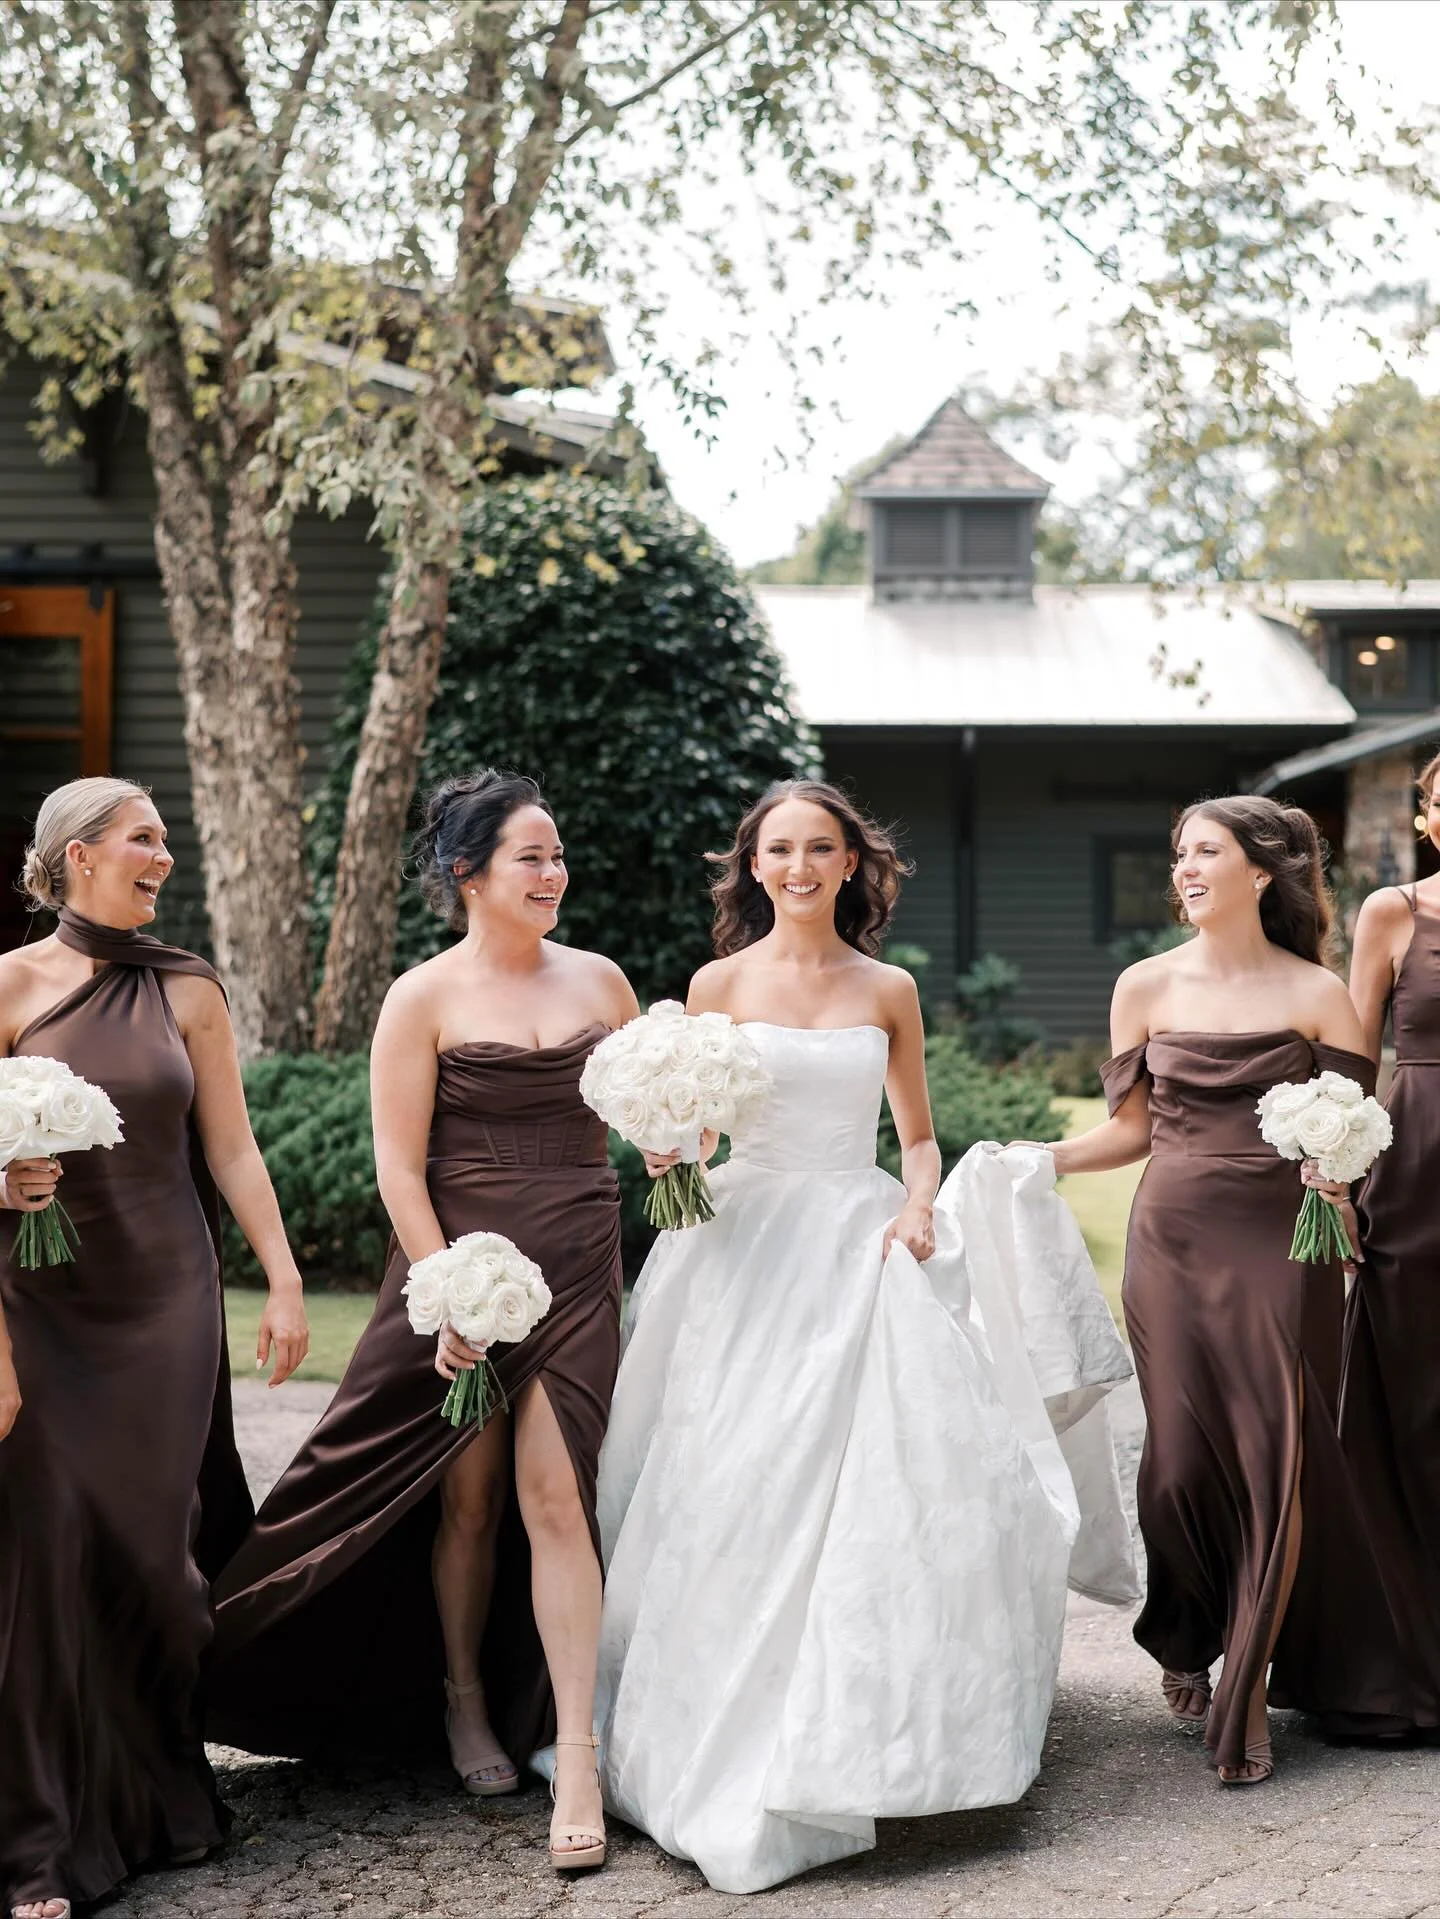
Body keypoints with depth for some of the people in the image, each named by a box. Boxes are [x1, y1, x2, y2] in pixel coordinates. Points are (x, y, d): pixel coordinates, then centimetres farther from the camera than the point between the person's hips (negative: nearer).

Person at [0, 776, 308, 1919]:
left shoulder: (188, 992, 5)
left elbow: (232, 1151, 6)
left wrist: (285, 1282, 2)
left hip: (168, 1302, 2)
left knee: (154, 1551, 8)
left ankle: (162, 1801, 27)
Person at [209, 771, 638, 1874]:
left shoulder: (599, 981, 8)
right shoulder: (424, 998, -3)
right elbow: (399, 1168, -7)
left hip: (578, 1269, 2)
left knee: (554, 1496, -6)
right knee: (468, 1495, 8)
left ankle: (575, 1753, -3)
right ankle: (464, 1701, 31)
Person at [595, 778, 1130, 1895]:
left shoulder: (889, 991, 9)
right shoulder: (721, 983, 5)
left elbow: (918, 1135, 14)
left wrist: (918, 1207, -5)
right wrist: (671, 1155, -14)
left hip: (864, 1248, 1)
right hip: (749, 1248, -1)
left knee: (879, 1487, -5)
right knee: (741, 1497, -4)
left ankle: (854, 1745, 6)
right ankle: (730, 1742, 9)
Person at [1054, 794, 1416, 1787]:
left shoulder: (1316, 994, 1)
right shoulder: (1148, 987, 7)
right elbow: (1135, 1128, 12)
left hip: (1282, 1246, -1)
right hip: (1175, 1244, 2)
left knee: (1278, 1455, -4)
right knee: (1183, 1453, 1)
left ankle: (1251, 1686, 9)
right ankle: (1186, 1641, 27)